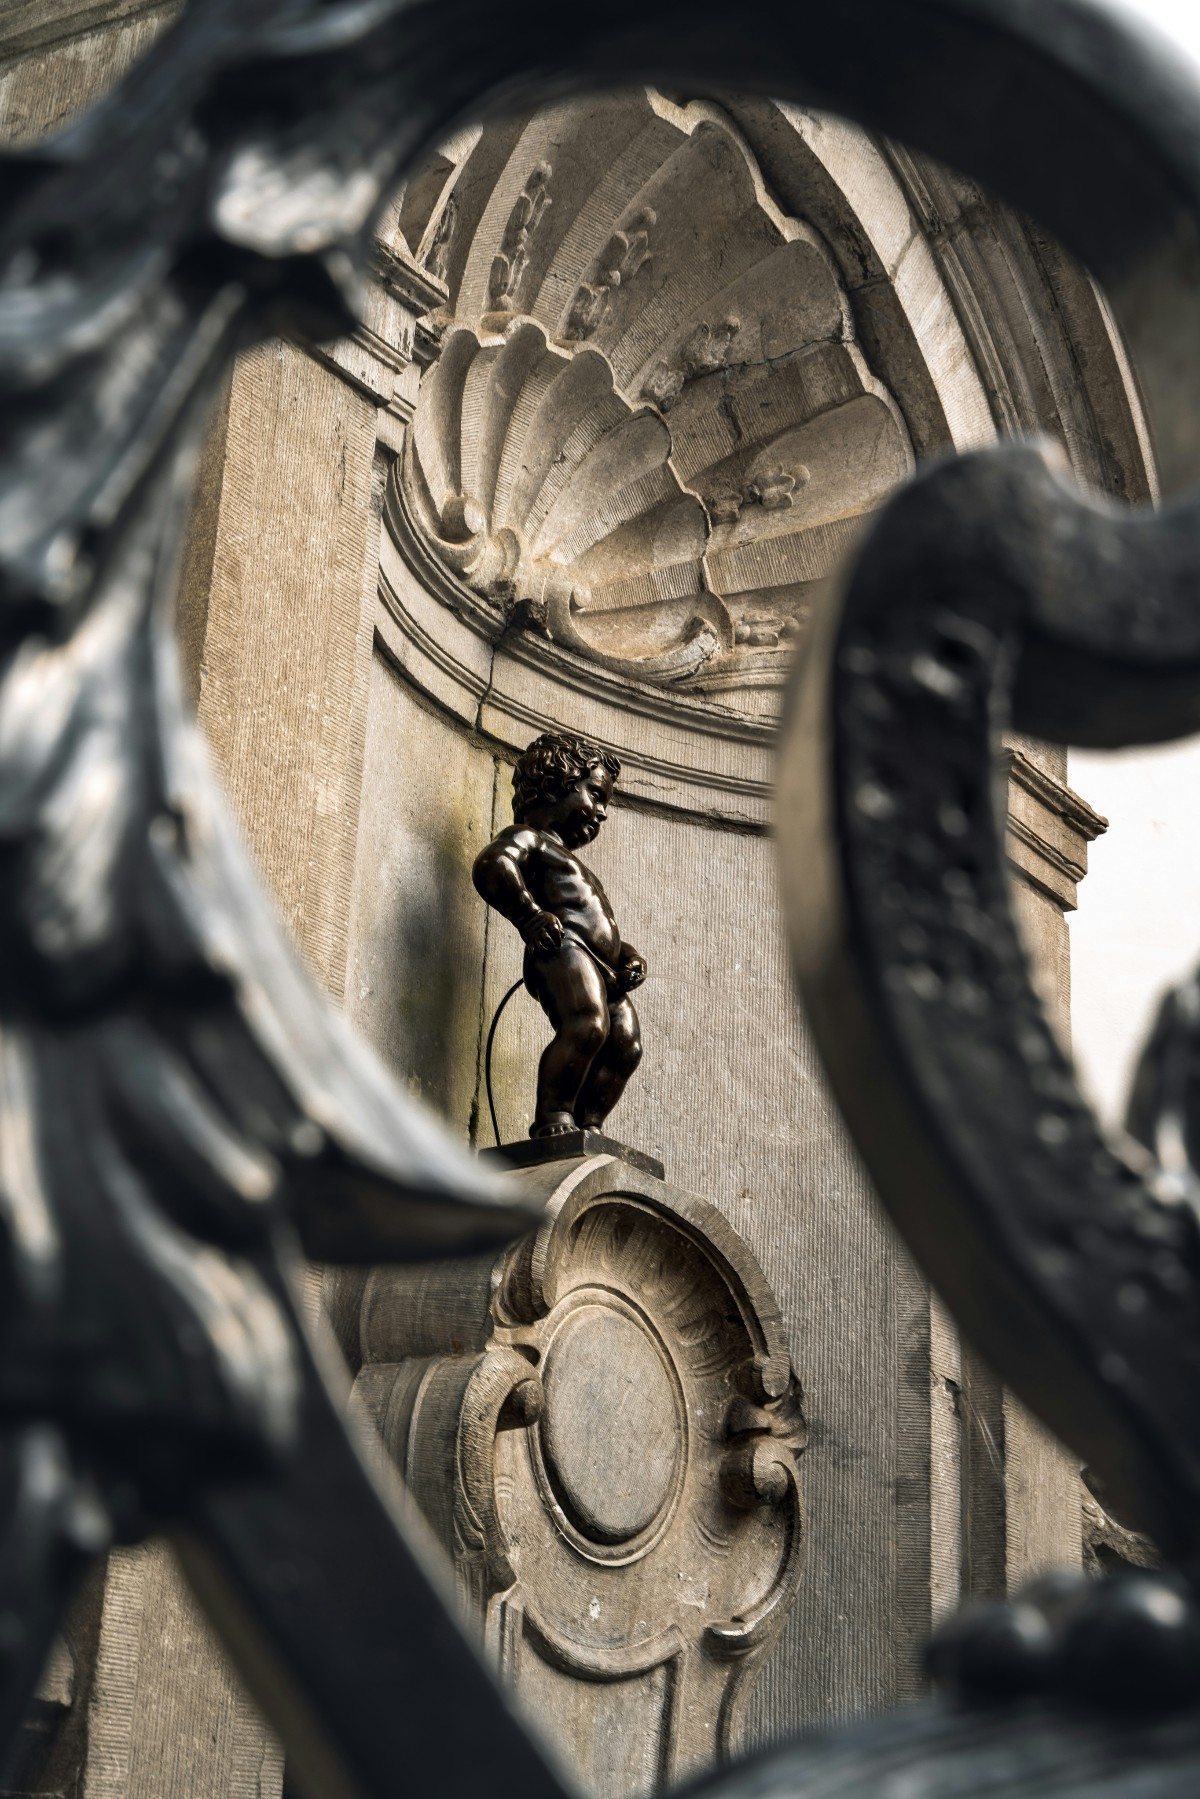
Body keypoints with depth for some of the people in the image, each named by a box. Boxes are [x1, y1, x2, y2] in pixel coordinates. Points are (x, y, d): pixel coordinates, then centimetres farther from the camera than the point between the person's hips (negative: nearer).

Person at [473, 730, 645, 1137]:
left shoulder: (572, 865, 41)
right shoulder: (528, 838, 11)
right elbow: (491, 865, -12)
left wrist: (628, 956, 18)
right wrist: (531, 916, -21)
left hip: (604, 972, 9)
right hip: (563, 950, -9)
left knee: (625, 1046, -10)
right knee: (587, 1025, -30)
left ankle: (587, 1124, -13)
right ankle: (552, 1119, -29)